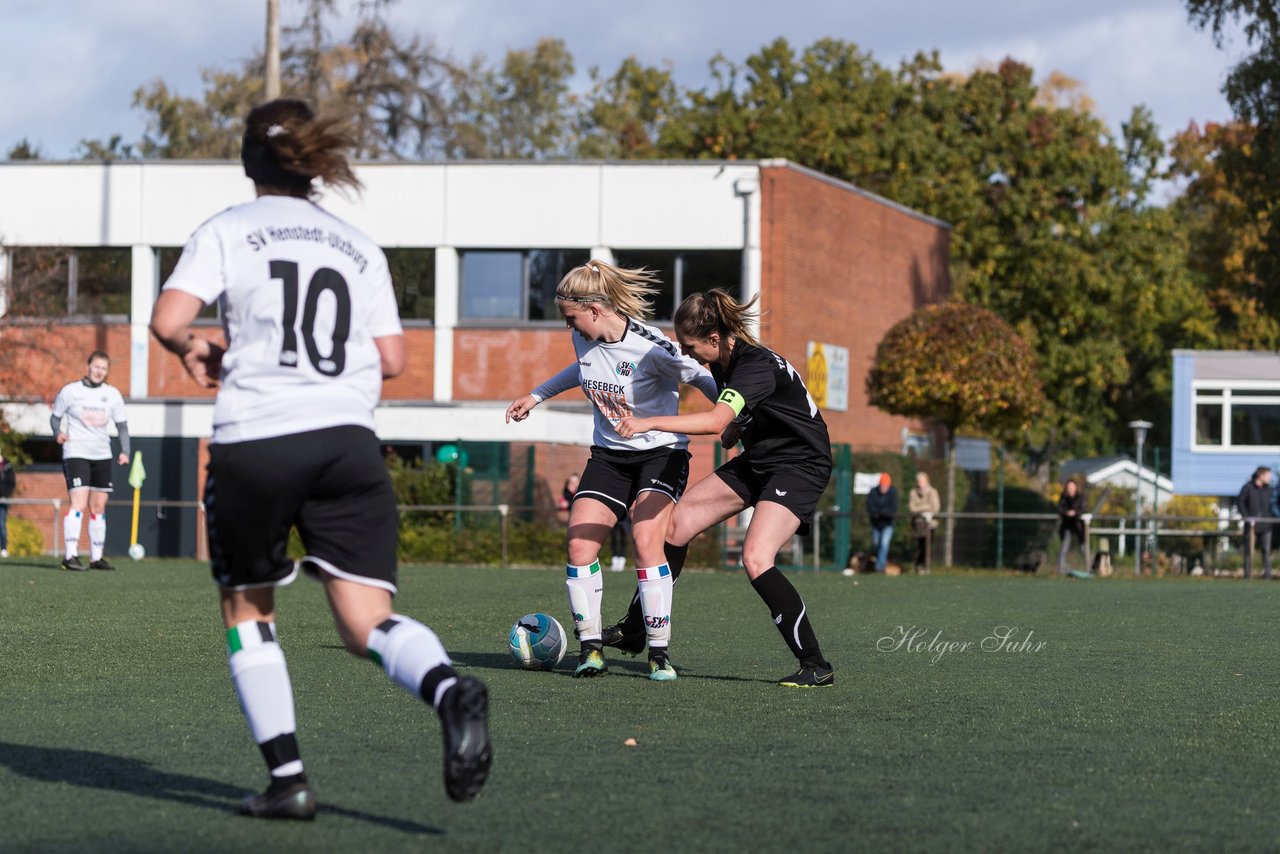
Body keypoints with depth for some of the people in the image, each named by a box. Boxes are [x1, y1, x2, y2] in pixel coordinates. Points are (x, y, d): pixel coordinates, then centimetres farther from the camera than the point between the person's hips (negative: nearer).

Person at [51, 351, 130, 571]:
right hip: (76, 453, -5)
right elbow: (55, 417, 5)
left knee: (98, 506, 8)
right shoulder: (70, 391, -2)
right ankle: (70, 556, -22)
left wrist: (125, 451, -1)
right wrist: (59, 432, -16)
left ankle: (97, 557, 16)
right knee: (79, 503, -19)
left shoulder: (112, 394, 8)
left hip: (102, 456, 5)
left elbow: (122, 425, 12)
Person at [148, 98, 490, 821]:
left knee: (246, 607, 18)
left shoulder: (228, 231, 5)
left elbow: (168, 321, -8)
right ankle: (449, 690, -36)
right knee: (369, 622, -4)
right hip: (348, 438, 2)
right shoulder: (359, 247, 16)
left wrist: (196, 350, 13)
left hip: (253, 442, -2)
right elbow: (392, 360, 12)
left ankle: (288, 778, 10)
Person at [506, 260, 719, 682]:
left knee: (647, 542, -24)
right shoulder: (585, 339, -2)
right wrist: (536, 395, 26)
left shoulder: (651, 347, -22)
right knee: (579, 545, -11)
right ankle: (591, 647, -2)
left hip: (661, 453, -6)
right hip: (608, 454, 6)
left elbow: (701, 379, -9)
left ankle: (659, 652, -15)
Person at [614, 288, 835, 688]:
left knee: (755, 558, -26)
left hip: (800, 467, -10)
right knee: (675, 524, 4)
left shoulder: (757, 366, -28)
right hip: (756, 461, 10)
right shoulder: (723, 360, 1)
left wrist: (650, 422, -48)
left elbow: (716, 421, -44)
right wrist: (733, 433, 2)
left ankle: (816, 666, -16)